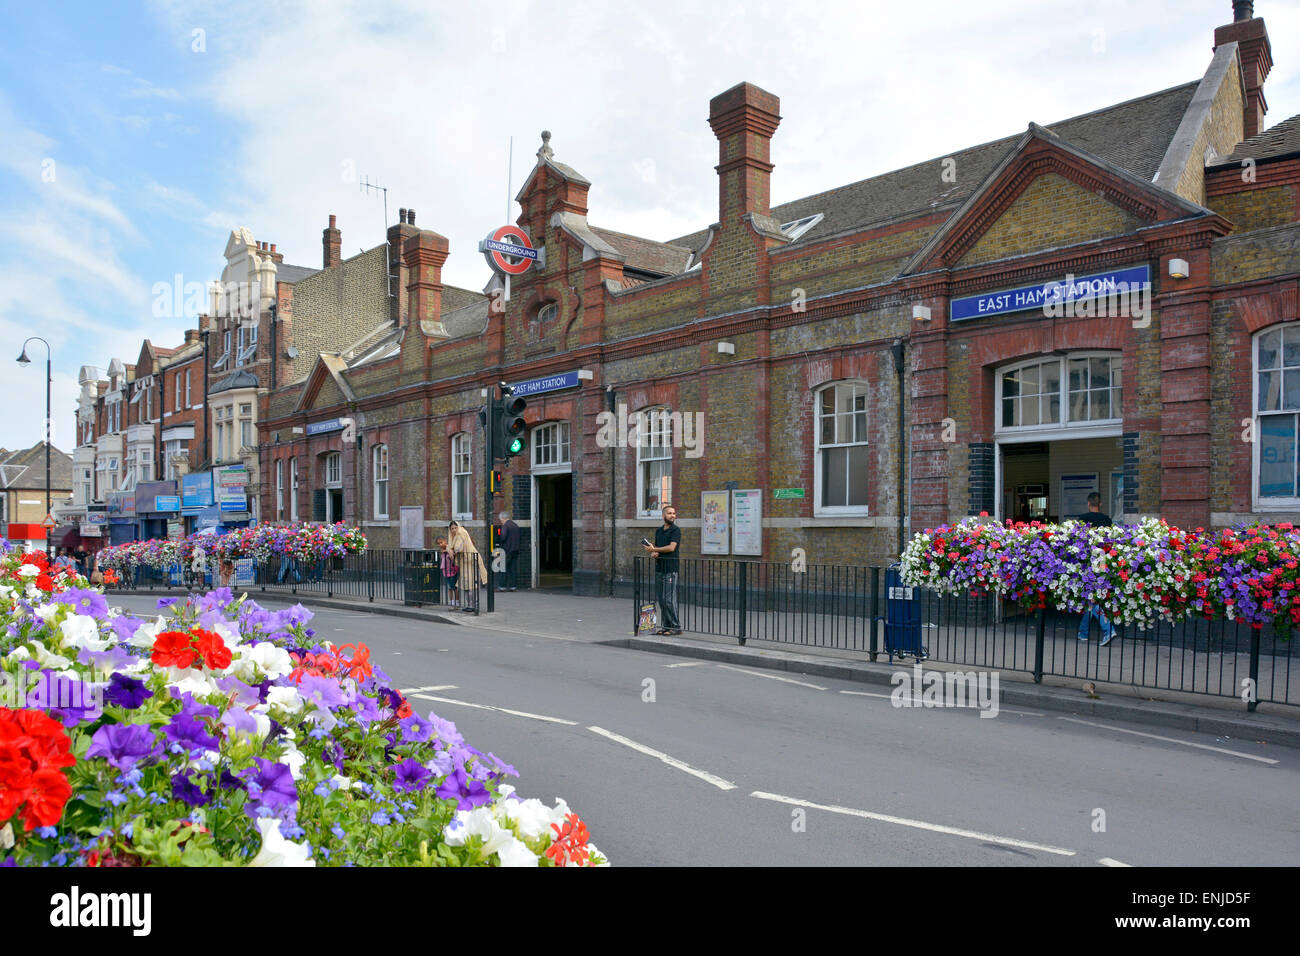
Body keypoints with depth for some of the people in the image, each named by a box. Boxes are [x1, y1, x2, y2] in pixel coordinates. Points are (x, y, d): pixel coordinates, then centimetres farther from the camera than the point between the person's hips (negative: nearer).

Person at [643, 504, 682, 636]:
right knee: (661, 599, 7)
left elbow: (671, 547, -17)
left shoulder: (676, 530, -5)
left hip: (670, 569, -7)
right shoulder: (658, 531, 17)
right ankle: (666, 626, 14)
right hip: (659, 568, 7)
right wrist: (653, 554, -1)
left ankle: (676, 626, -3)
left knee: (669, 599, -9)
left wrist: (654, 549, -8)